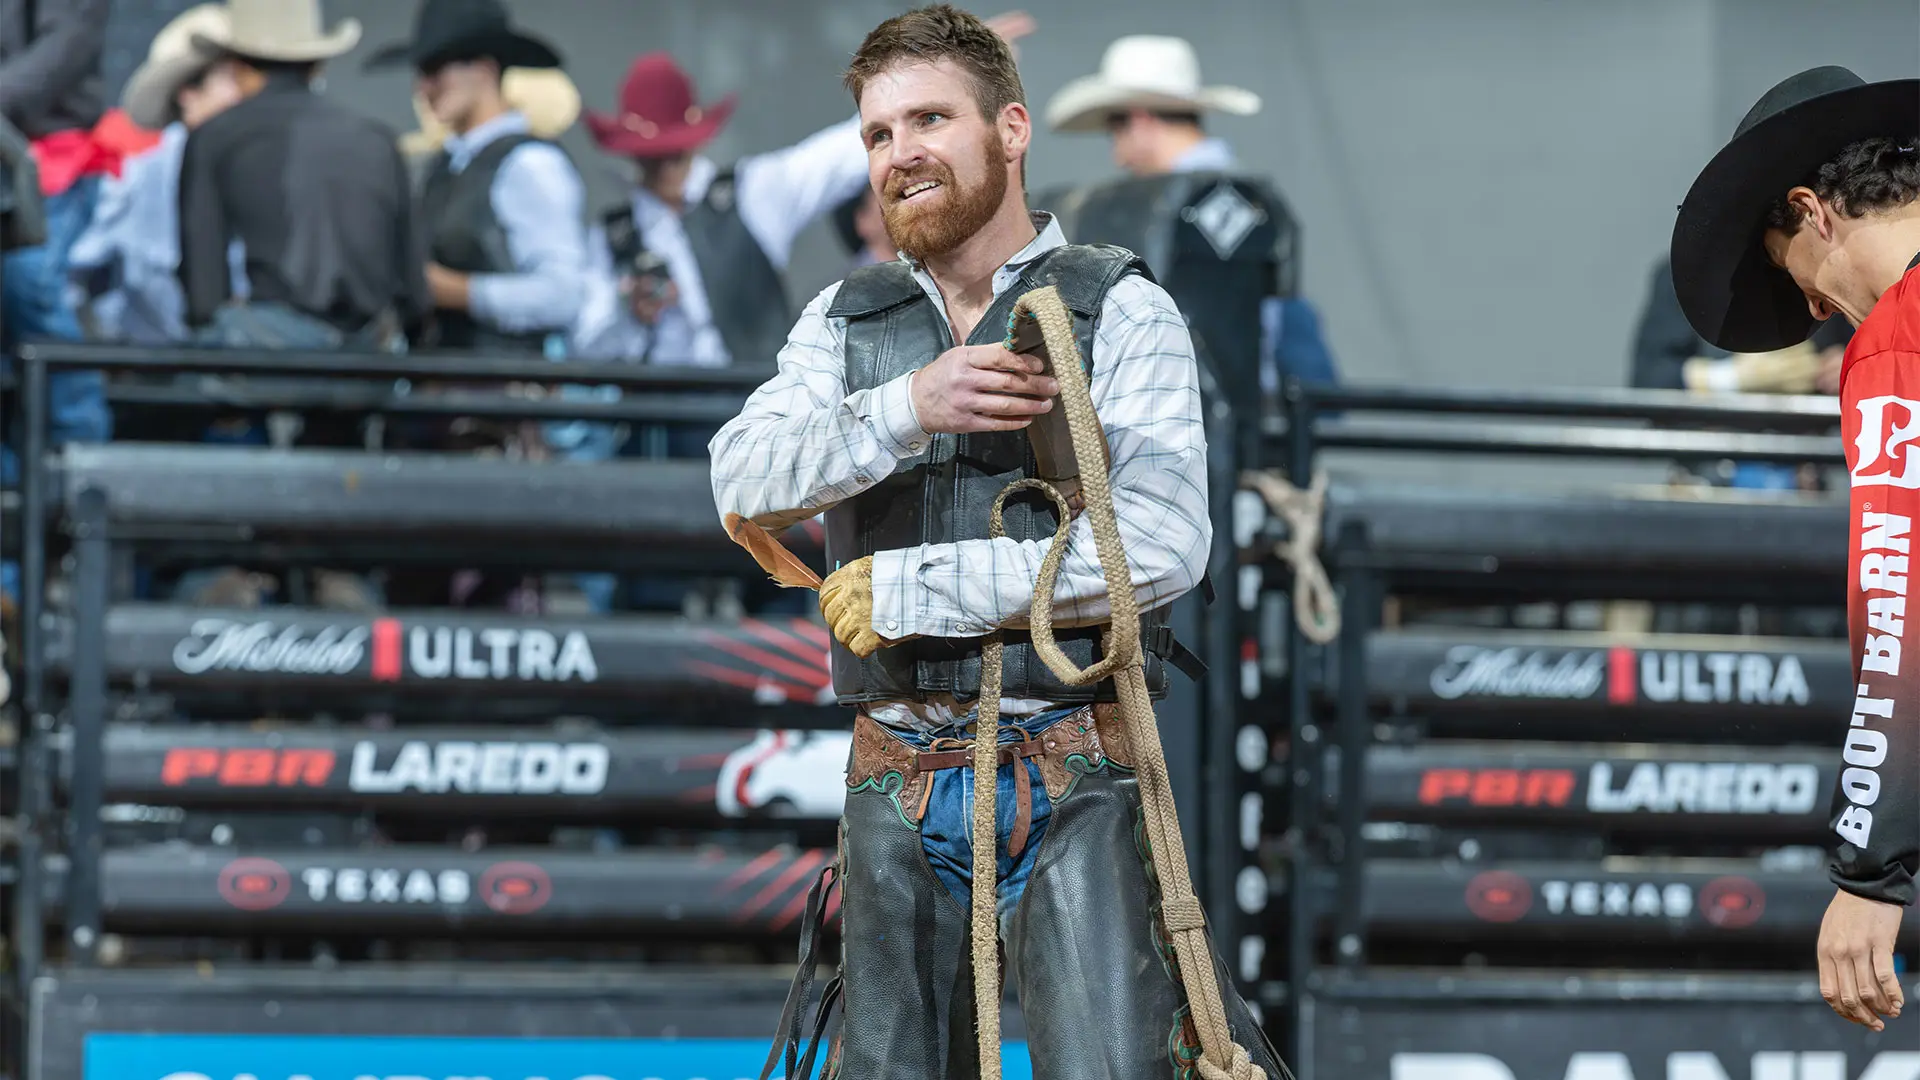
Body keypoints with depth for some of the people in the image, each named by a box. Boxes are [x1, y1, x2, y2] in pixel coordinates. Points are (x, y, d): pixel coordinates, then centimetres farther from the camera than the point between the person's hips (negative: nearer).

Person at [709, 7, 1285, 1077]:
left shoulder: (1121, 311, -2)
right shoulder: (845, 324, 12)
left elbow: (1162, 546, -15)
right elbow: (746, 483, -4)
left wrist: (903, 590, -12)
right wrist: (907, 409, -23)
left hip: (1072, 785, -4)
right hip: (896, 783, 4)